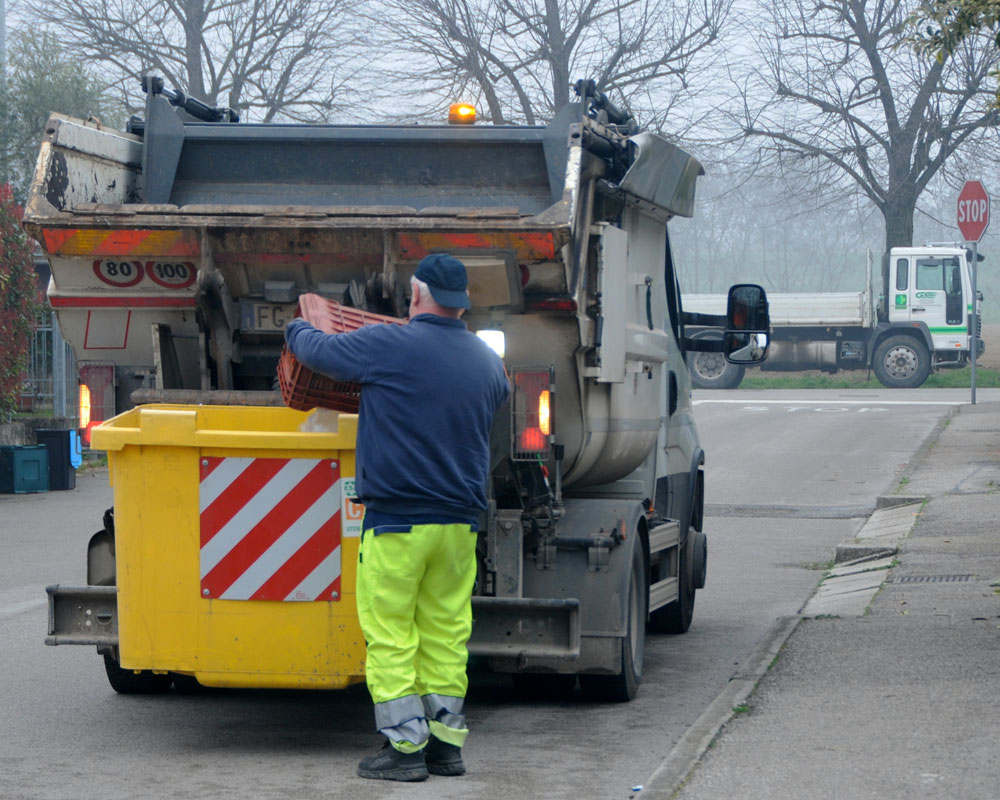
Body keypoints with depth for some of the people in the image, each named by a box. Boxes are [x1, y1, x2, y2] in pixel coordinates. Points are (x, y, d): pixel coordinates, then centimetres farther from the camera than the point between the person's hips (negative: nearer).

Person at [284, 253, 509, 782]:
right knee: (446, 632, 12)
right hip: (460, 523, 6)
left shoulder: (385, 346, -10)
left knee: (389, 634, 0)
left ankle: (405, 746, -1)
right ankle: (446, 743, 15)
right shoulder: (486, 360, 8)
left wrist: (296, 328, 27)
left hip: (396, 520, -6)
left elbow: (316, 350, 4)